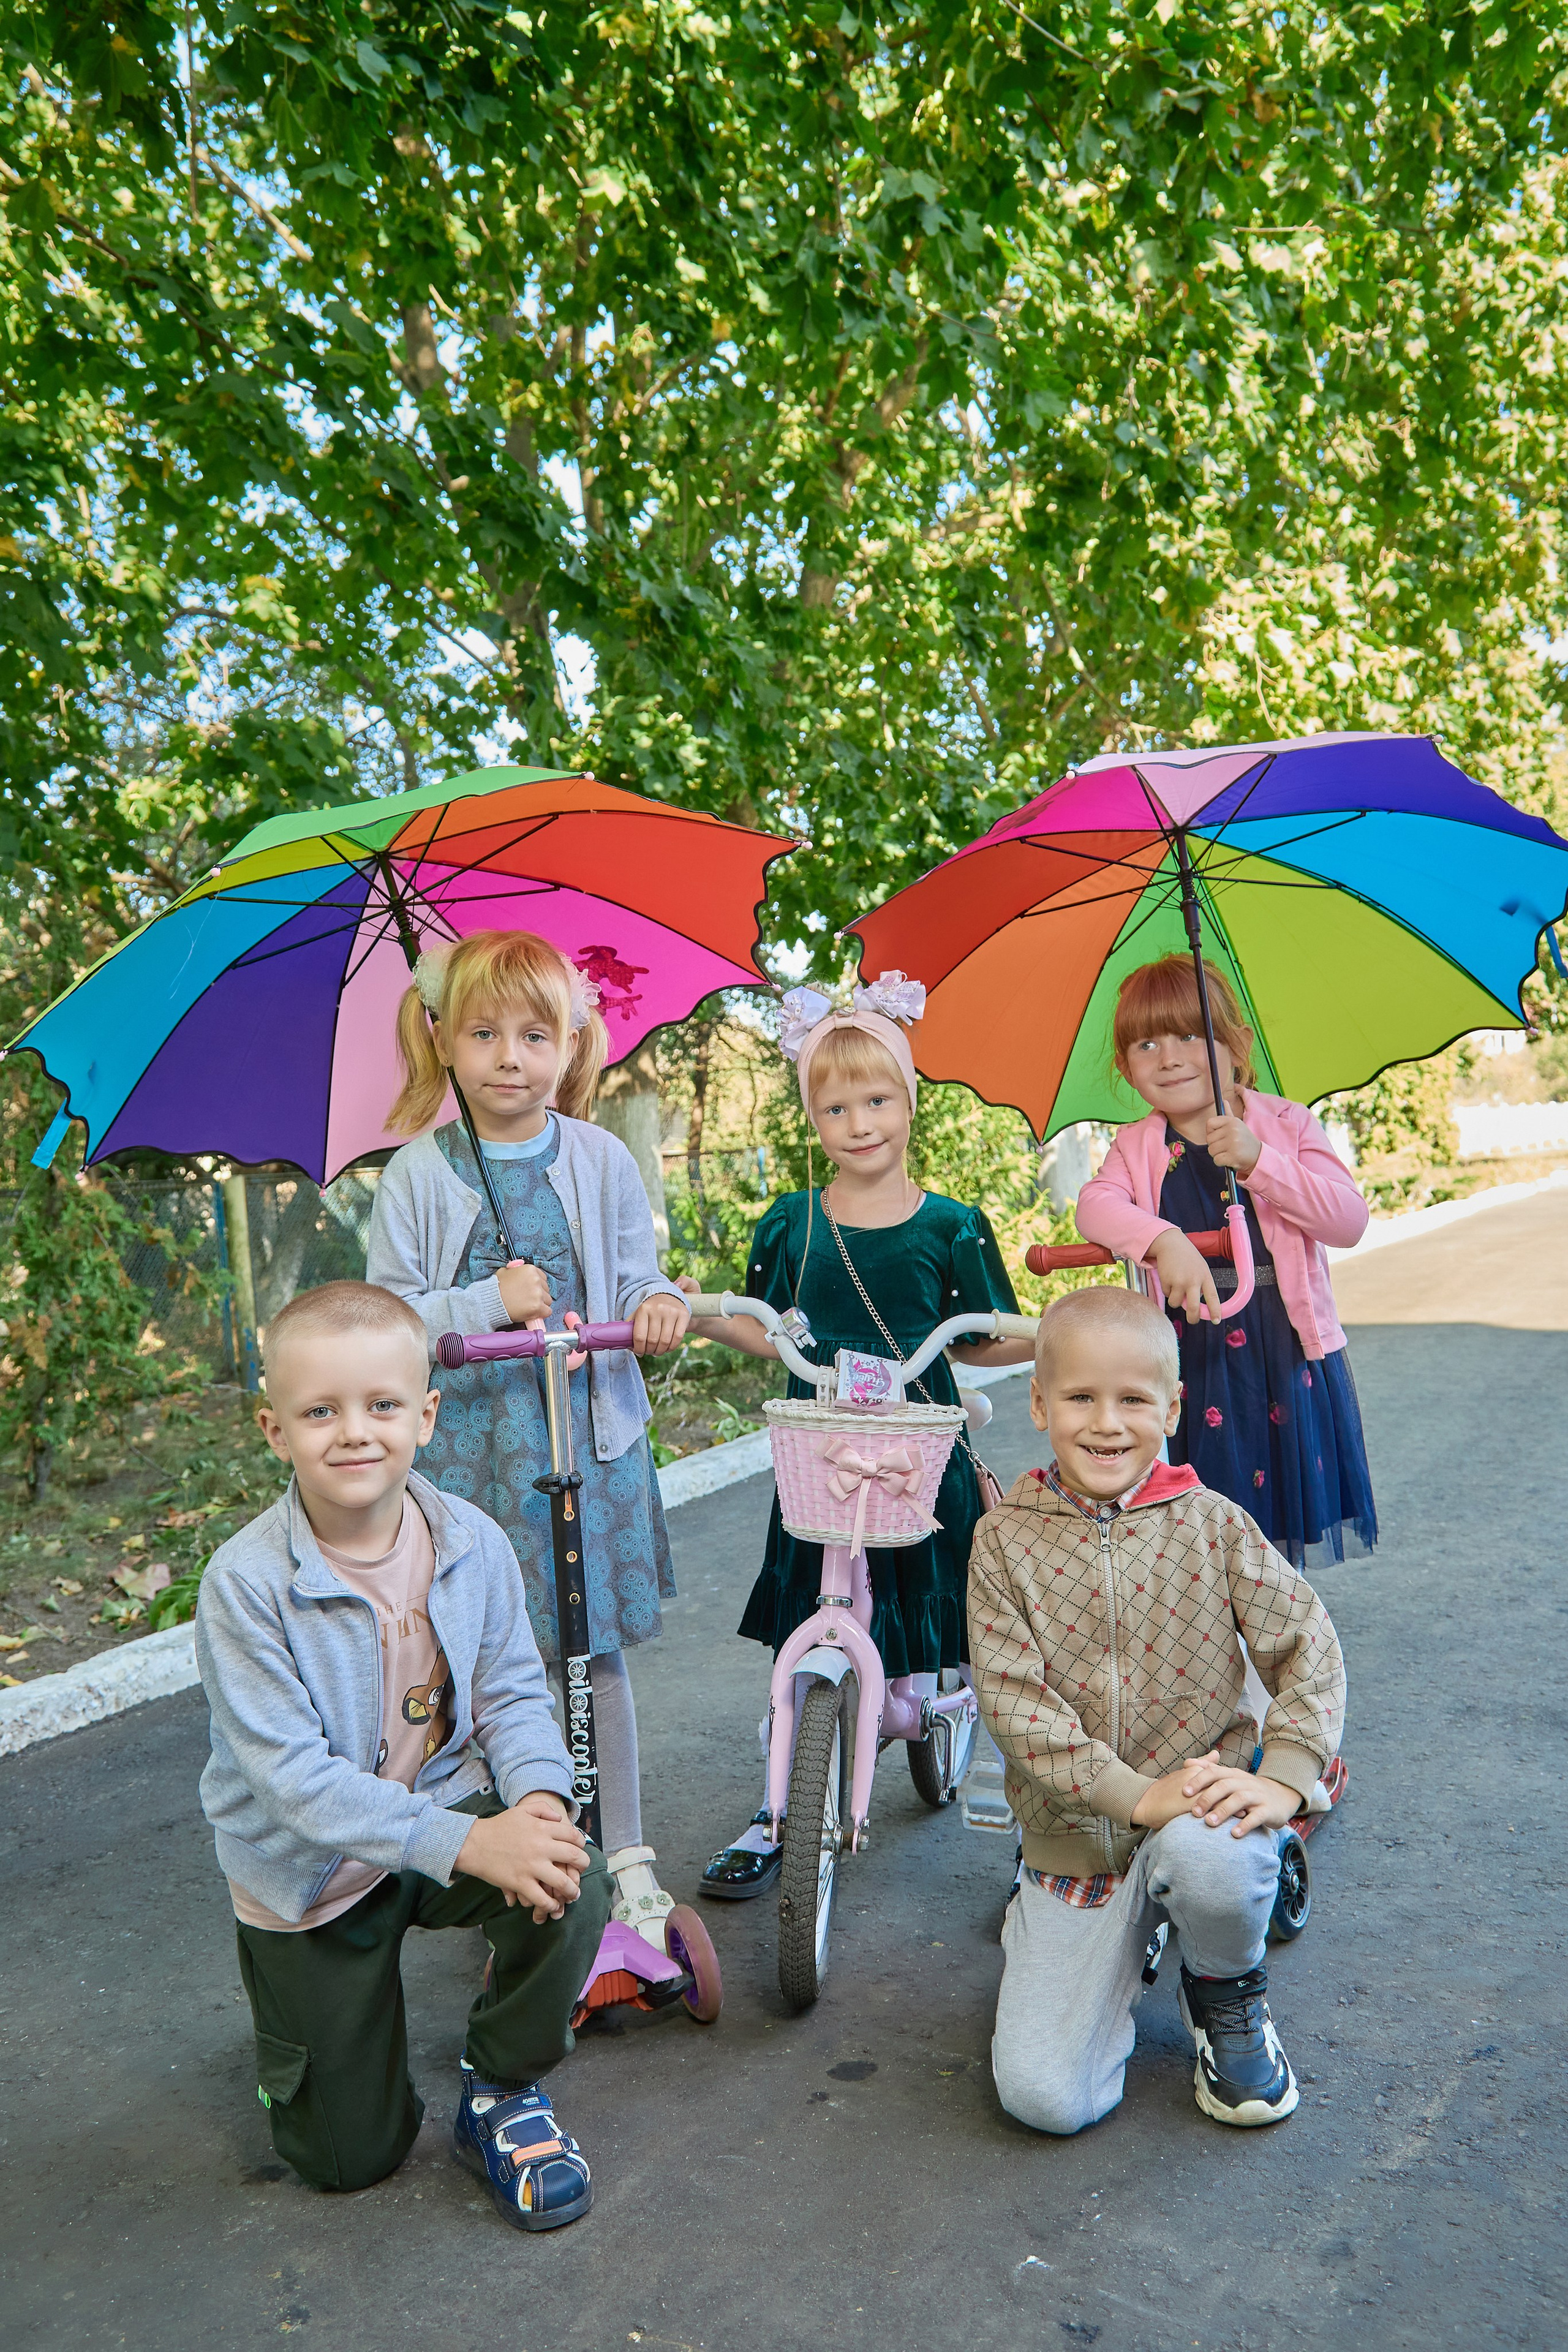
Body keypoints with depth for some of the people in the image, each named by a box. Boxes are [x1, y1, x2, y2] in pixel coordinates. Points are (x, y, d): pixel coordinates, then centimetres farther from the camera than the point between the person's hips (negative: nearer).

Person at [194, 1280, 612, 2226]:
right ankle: (302, 2021, 41)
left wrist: (537, 1798, -27)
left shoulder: (474, 1543, -13)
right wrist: (467, 1842, -35)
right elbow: (293, 1777, -27)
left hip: (450, 1812, 2)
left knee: (573, 1885, -28)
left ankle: (503, 2087, 3)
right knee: (351, 2157, 6)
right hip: (310, 1870, -2)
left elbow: (514, 1695, -5)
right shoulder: (246, 1582, -25)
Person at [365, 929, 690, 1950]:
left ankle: (628, 1855, 25)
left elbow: (637, 1286, 6)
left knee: (597, 1647, 9)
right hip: (469, 1442, -1)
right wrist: (492, 1303, -19)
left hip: (591, 1436, 1)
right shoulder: (418, 1175, -3)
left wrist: (660, 1307, -17)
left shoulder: (602, 1160, 1)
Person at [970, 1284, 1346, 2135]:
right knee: (1044, 2097, -11)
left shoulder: (1211, 1524, -4)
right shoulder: (1005, 1540, -7)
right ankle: (1115, 1952, 23)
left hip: (1200, 1808, 0)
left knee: (1208, 1858, -38)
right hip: (1073, 1833, 1)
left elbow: (1307, 1646, -5)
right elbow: (1013, 1701, -12)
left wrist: (1282, 1776, -20)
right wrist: (1136, 1795, -22)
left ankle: (1227, 1990, 0)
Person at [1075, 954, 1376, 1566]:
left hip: (1287, 1358, 0)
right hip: (1190, 1362, 1)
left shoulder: (1287, 1125, 0)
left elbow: (1349, 1222, -11)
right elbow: (1096, 1205, -17)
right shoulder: (1137, 1147, 3)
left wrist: (1257, 1161, -22)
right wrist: (1165, 1240, -36)